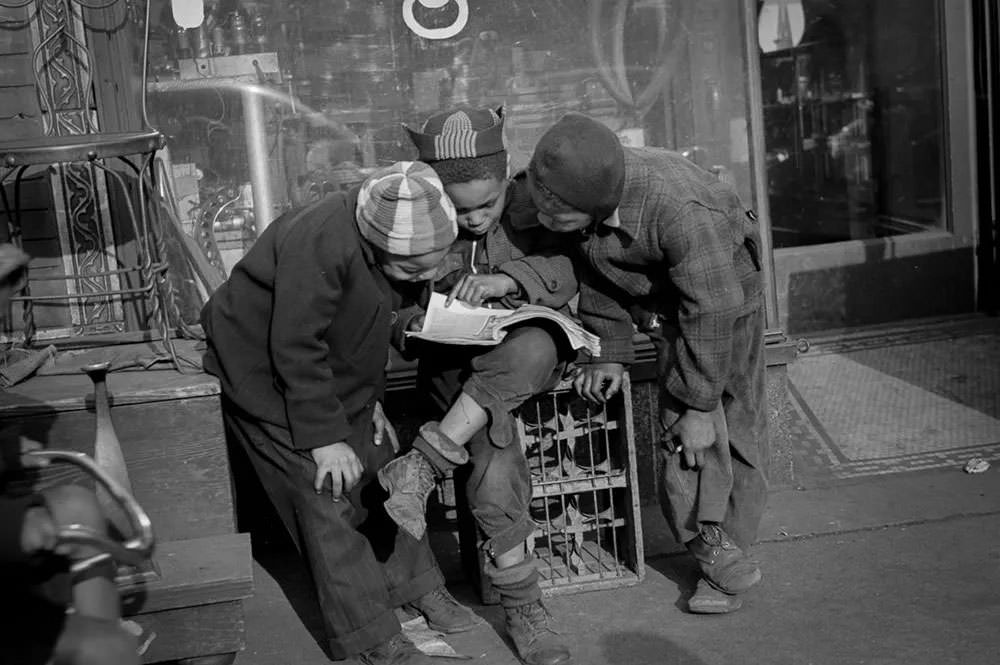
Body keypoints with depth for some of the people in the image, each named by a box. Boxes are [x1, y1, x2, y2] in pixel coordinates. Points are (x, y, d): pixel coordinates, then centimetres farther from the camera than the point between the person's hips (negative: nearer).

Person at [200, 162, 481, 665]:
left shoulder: (378, 243, -7)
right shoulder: (321, 246, -35)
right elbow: (295, 350, -31)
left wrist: (372, 399, 8)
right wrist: (325, 437, -26)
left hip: (333, 378, 8)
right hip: (267, 378, -8)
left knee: (380, 476, 11)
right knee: (329, 498, -8)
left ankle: (417, 587, 27)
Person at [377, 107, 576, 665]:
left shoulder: (532, 203, -1)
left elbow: (567, 272, -8)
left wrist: (506, 278, -25)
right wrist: (417, 327, -18)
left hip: (532, 353, 1)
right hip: (455, 364, 0)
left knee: (533, 348, -39)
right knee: (496, 460, -26)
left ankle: (423, 466, -29)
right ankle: (522, 607, -9)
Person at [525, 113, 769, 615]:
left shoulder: (681, 210, -42)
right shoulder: (576, 195, -22)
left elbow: (711, 310, -33)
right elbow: (594, 271, -3)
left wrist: (701, 405, -27)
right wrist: (609, 351, -5)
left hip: (724, 293, -4)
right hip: (661, 306, 4)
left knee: (737, 427, 0)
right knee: (680, 423, -6)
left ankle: (725, 545, 11)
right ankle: (716, 551, 1)